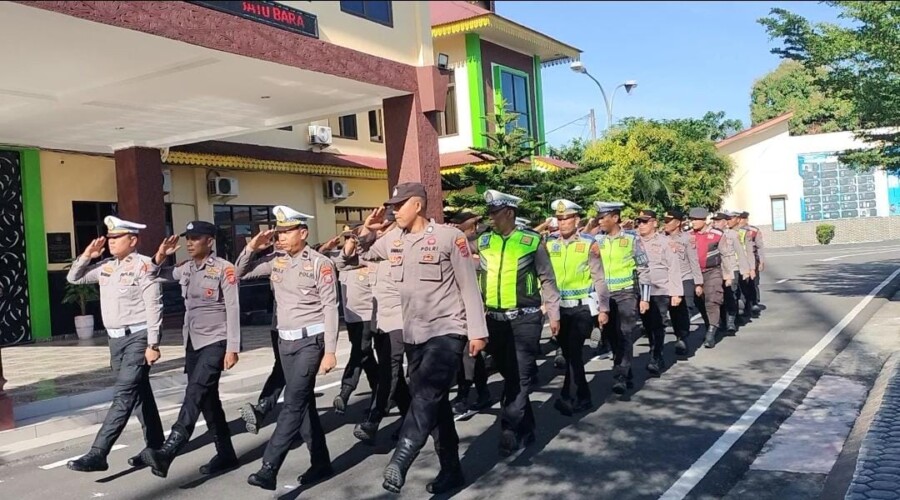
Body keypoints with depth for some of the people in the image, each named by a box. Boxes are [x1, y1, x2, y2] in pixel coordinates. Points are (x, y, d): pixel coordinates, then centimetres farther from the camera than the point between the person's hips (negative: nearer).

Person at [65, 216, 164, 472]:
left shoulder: (143, 265, -12)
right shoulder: (106, 266, 10)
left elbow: (153, 306, -15)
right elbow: (73, 278, 23)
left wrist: (153, 345, -18)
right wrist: (86, 256, 6)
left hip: (138, 337, -8)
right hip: (116, 339, 8)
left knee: (123, 395, -10)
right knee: (139, 393, 15)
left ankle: (98, 454, -11)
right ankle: (155, 446, 26)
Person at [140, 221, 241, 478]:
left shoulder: (224, 269, -10)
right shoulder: (185, 268, 9)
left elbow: (233, 309, -12)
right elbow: (155, 275, 24)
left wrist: (232, 348, -16)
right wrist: (160, 256, 3)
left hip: (215, 342, -7)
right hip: (192, 343, 8)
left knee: (195, 393, -19)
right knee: (207, 398, 10)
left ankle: (167, 452, -27)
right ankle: (225, 454, 19)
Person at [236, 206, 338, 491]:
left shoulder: (320, 263, -10)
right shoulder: (276, 260, 6)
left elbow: (330, 308, -11)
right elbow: (240, 273, 16)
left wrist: (330, 351, -15)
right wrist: (252, 247, 0)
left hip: (310, 340, -6)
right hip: (285, 341, 7)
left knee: (293, 403, -10)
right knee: (304, 402, 12)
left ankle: (269, 468, -11)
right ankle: (321, 463, 22)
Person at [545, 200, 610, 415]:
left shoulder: (589, 244, -5)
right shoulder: (549, 245, 4)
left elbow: (599, 279, -3)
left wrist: (603, 309, -5)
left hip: (583, 307, -4)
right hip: (559, 308, 4)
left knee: (574, 351, -12)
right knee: (568, 353, 10)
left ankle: (568, 399, -5)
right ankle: (583, 397, 25)